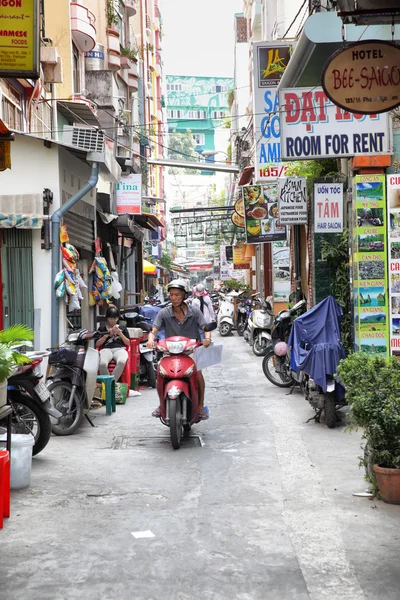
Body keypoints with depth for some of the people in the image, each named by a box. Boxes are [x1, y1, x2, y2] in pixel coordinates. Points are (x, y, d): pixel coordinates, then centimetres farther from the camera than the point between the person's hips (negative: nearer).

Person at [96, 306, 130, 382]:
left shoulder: (123, 328, 26)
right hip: (106, 349, 0)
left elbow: (128, 343, 16)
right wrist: (107, 334, 4)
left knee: (121, 362, -41)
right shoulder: (102, 328, 25)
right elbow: (97, 344, 14)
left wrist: (119, 333, 4)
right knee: (102, 364, -39)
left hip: (120, 349, 0)